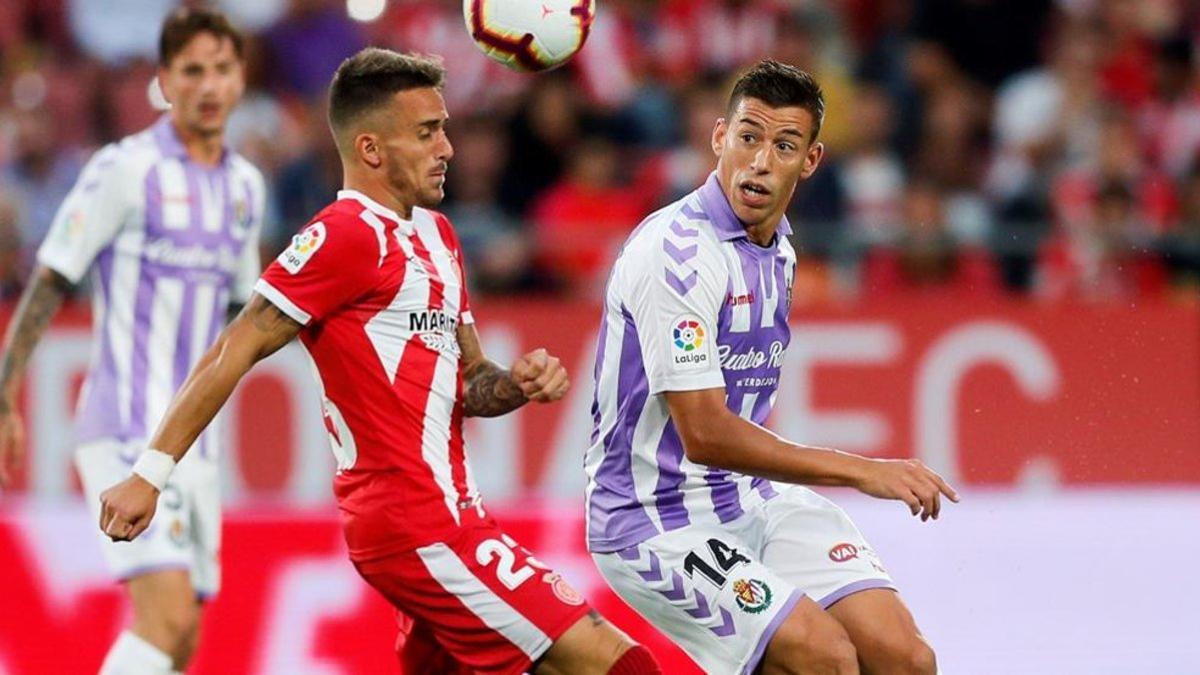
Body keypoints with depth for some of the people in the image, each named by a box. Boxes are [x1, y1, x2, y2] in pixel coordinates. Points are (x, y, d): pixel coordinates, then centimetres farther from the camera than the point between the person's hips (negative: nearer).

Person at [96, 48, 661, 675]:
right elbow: (236, 350, -12)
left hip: (447, 515, 10)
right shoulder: (348, 234, -10)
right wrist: (150, 473, -17)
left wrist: (517, 383, 1)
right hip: (416, 526, -10)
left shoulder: (435, 234, 19)